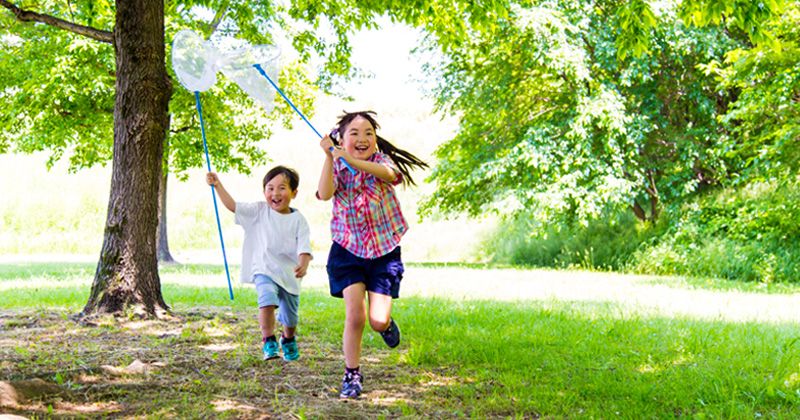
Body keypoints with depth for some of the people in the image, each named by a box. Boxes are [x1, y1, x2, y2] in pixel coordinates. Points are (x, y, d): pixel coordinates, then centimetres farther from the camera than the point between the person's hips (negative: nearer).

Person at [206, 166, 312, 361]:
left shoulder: (298, 219, -1)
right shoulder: (259, 211, 3)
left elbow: (304, 247, -8)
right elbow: (233, 206, 1)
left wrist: (303, 264, -27)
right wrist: (218, 185, -8)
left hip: (289, 273, 1)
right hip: (264, 270, -1)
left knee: (290, 317, 13)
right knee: (268, 301, -30)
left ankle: (288, 339, 46)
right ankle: (268, 341, -14)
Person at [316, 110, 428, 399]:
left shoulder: (382, 161, -3)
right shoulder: (337, 168, 0)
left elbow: (388, 173, -30)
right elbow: (325, 194, -22)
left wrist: (352, 160, -45)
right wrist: (329, 157, -31)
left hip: (384, 252, 0)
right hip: (348, 250, 0)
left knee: (378, 321, -6)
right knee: (354, 316, -11)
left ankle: (387, 323, 32)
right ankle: (352, 376, 7)